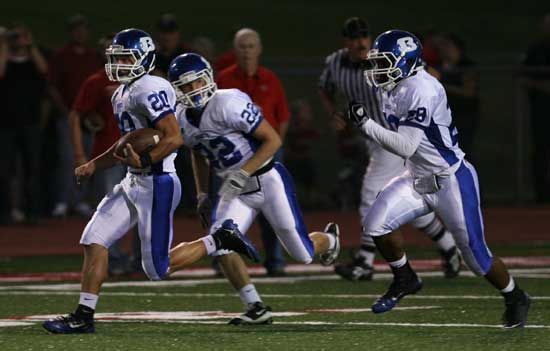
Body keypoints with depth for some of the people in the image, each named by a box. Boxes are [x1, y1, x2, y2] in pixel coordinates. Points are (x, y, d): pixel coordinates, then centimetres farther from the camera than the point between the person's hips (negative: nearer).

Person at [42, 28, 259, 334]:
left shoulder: (150, 89, -17)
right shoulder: (122, 95, 15)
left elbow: (174, 138, -25)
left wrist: (143, 161, -33)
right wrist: (94, 165, 21)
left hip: (157, 185, -10)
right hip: (134, 184, 10)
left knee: (158, 269, -6)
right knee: (94, 241, 3)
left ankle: (218, 241, 9)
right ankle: (84, 317, 6)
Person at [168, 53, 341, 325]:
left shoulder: (229, 104, -25)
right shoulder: (183, 119, -2)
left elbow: (273, 140, -21)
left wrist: (244, 173, -26)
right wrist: (202, 195, 13)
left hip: (267, 180, -6)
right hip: (235, 189, 6)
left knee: (303, 254, 4)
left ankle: (329, 239, 41)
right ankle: (255, 308, -7)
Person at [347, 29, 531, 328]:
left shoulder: (421, 90, -25)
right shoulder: (394, 92, 3)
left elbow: (406, 146, -29)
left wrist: (366, 124, -27)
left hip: (452, 181, -8)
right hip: (418, 180, 8)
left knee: (475, 255, 0)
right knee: (376, 223, -10)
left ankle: (515, 300, 25)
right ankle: (404, 280, 13)